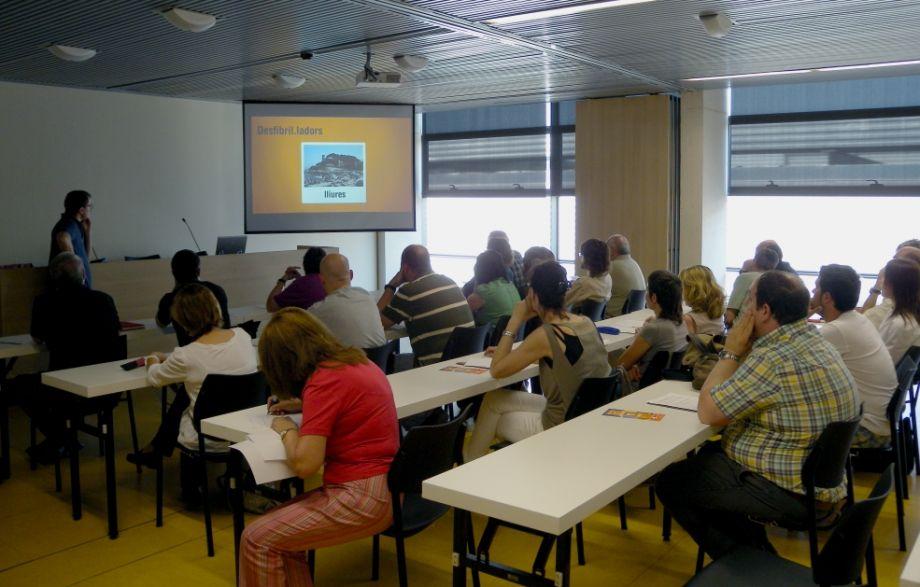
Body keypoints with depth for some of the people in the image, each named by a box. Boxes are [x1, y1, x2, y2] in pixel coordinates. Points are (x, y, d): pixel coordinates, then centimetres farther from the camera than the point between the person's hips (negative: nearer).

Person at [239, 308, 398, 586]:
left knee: (257, 539, -3)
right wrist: (302, 404, 19)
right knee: (278, 527, 13)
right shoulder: (356, 361, 8)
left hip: (363, 498, -9)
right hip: (380, 485, 9)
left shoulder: (324, 380, -18)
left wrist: (287, 430, -4)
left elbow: (304, 463, -23)